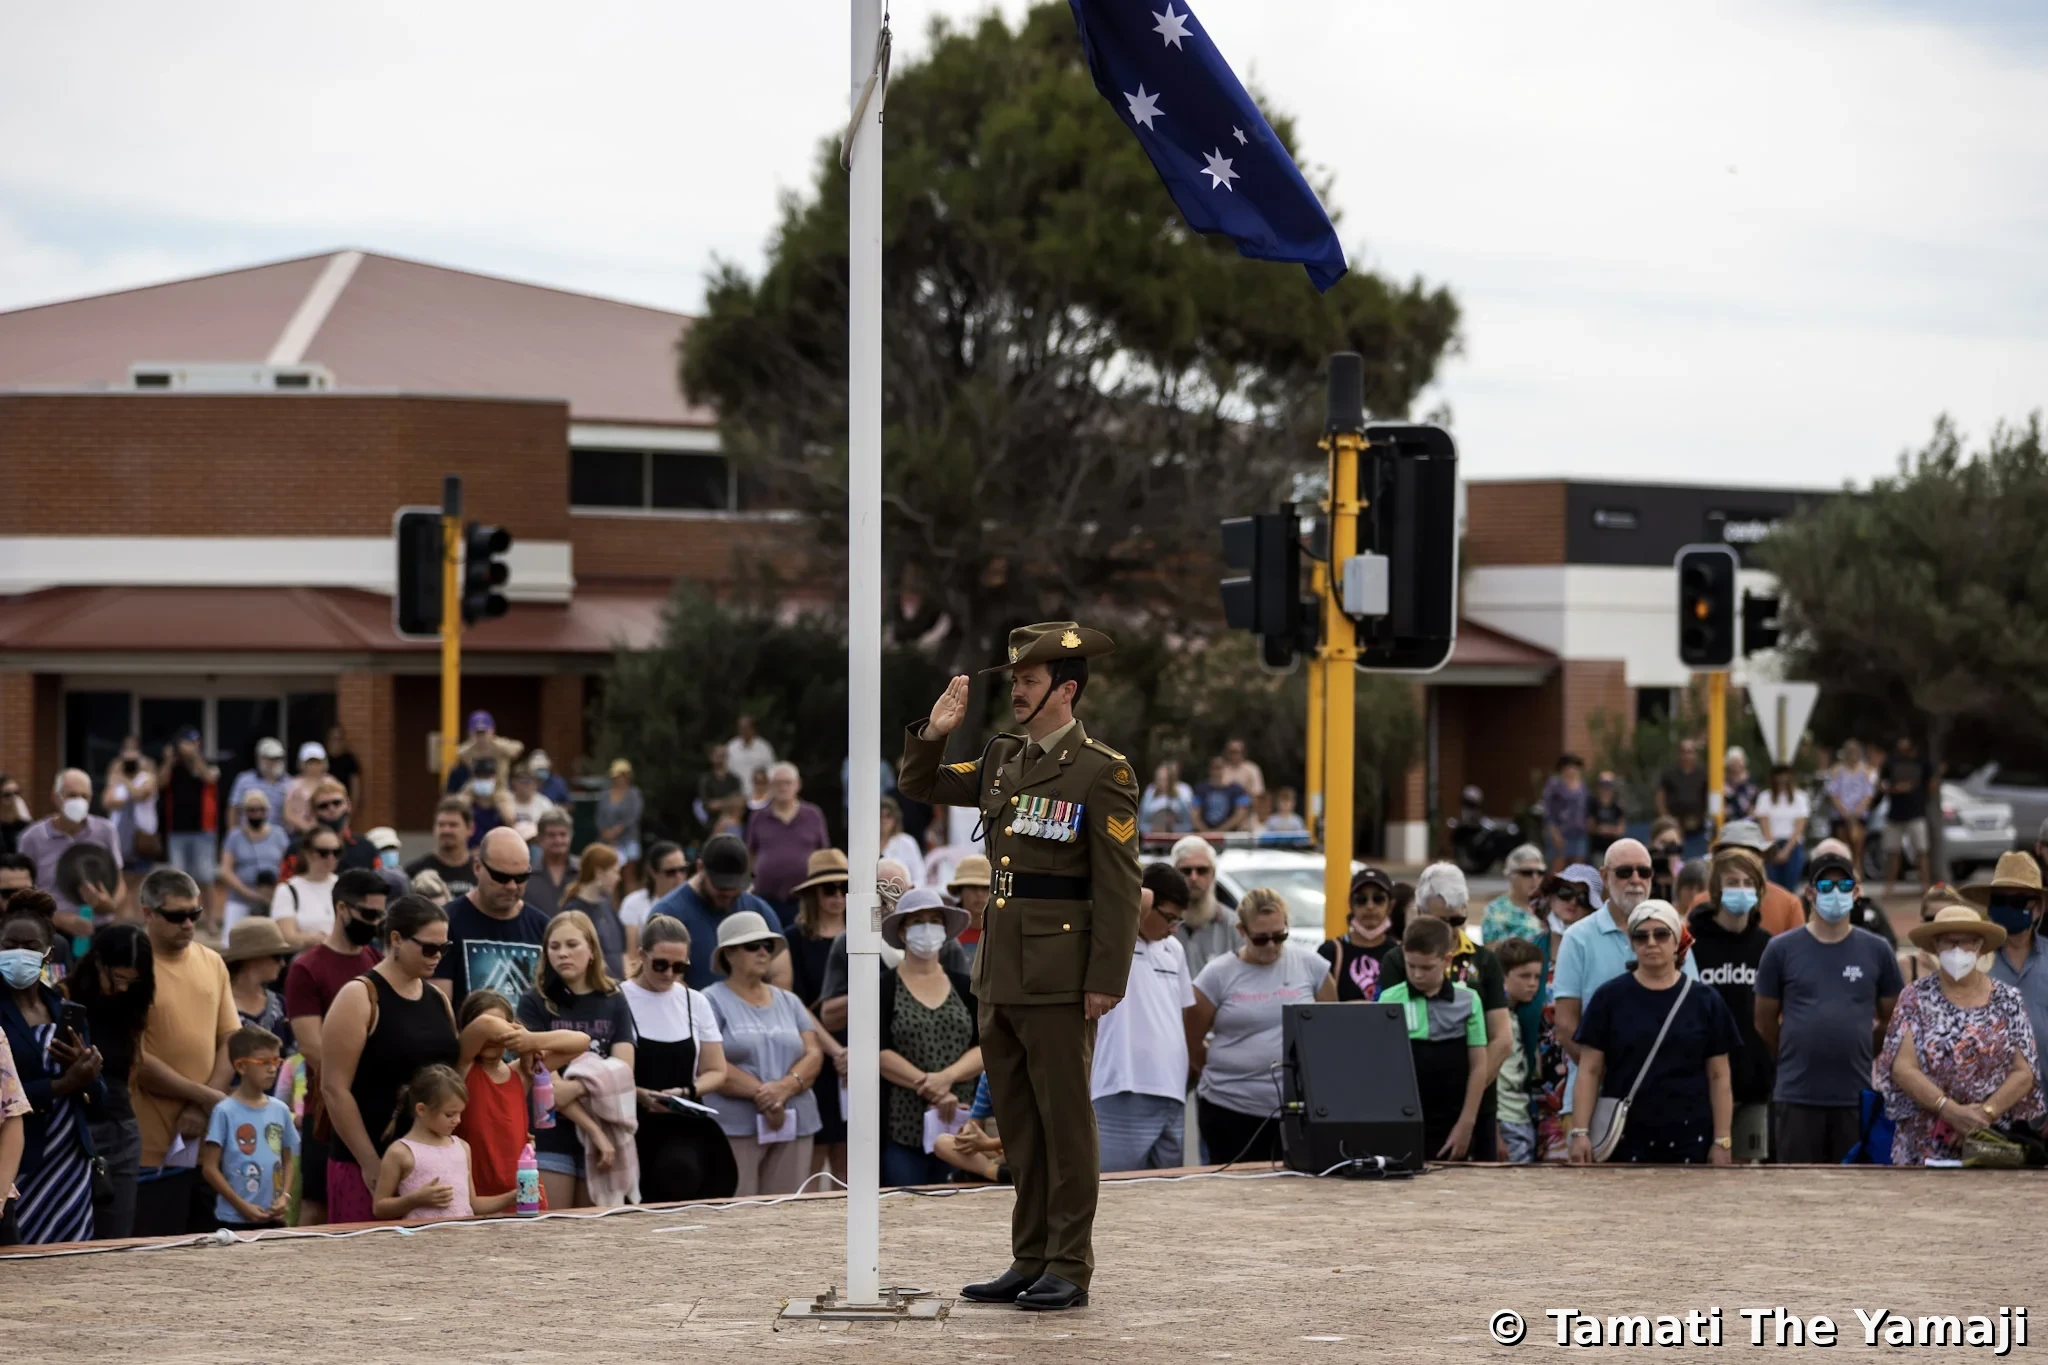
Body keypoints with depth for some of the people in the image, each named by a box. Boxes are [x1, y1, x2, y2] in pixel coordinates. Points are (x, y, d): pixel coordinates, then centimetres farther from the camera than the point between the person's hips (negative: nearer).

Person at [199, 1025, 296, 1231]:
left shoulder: (280, 1110, 7)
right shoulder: (225, 1112, -8)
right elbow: (210, 1168, -8)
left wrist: (285, 1196, -2)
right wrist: (241, 1206, -12)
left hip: (273, 1219, 5)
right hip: (234, 1220, -5)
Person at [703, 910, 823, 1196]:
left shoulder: (789, 1002, 18)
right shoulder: (712, 1001, 1)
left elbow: (814, 1054, 8)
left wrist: (785, 1087, -12)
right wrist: (760, 1093, -17)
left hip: (794, 1126, 5)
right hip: (733, 1127, -5)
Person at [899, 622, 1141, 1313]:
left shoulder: (1102, 771, -8)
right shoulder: (1002, 758, 12)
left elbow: (1118, 886, -11)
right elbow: (920, 786, 24)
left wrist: (1105, 980, -15)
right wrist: (934, 731, 4)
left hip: (1058, 975, -7)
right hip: (1000, 968, 7)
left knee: (1064, 1120, -1)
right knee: (1018, 1122, 12)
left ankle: (1069, 1269, 4)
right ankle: (1029, 1261, 19)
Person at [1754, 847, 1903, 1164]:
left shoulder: (1876, 951, 5)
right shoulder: (1782, 950, 1)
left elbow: (1892, 1018, 13)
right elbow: (1765, 1022, 8)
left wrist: (1856, 1050, 11)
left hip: (1857, 1095, 1)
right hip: (1797, 1095, -1)